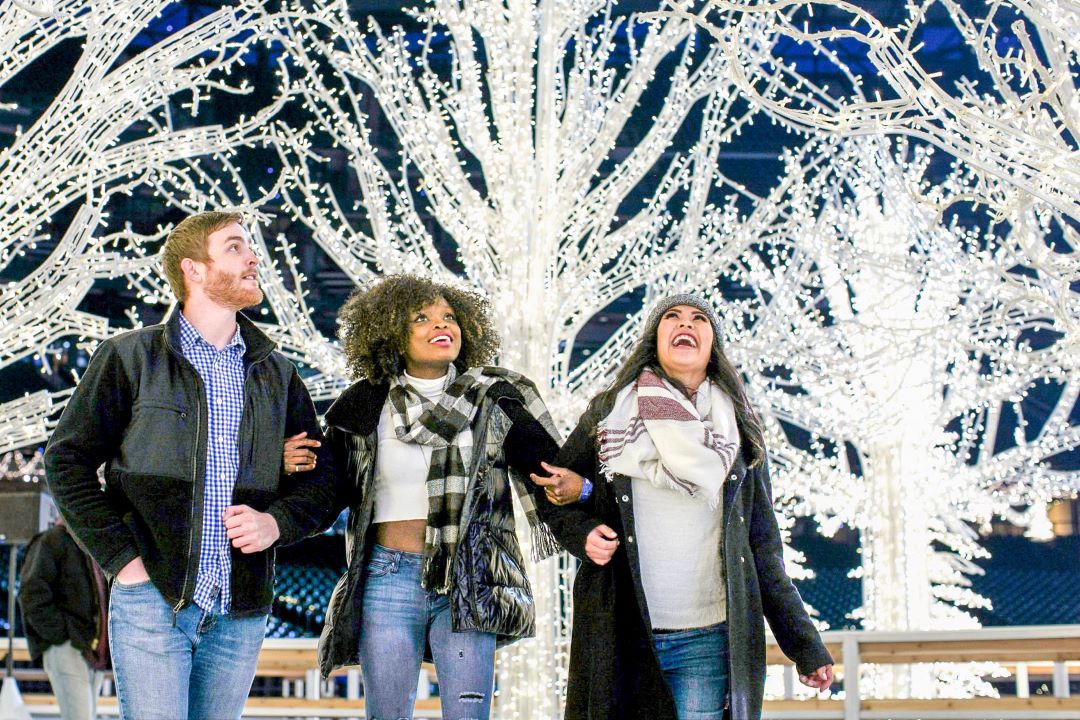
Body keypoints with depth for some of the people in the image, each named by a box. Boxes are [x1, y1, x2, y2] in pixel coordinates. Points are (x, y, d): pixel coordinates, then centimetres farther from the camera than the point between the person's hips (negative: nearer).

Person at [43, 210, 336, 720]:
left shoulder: (277, 375, 15)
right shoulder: (130, 358, 4)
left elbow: (321, 477, 17)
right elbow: (67, 459, 2)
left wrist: (276, 522, -4)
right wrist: (120, 556, -7)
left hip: (241, 610, 4)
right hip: (153, 597, -4)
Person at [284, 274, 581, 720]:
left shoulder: (494, 399, 3)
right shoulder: (365, 406, 5)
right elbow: (336, 491, 16)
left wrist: (576, 488, -16)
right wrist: (297, 466, -3)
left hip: (467, 582, -1)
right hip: (388, 578, 1)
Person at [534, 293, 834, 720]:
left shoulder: (738, 430, 10)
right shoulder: (608, 414, 6)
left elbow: (762, 546, 11)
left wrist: (805, 646, 7)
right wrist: (582, 532, -6)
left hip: (708, 640, 0)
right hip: (620, 636, 0)